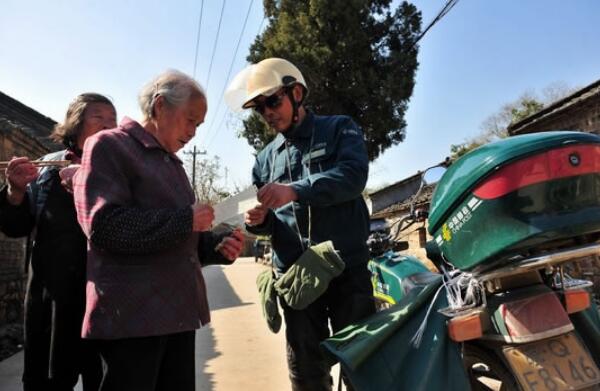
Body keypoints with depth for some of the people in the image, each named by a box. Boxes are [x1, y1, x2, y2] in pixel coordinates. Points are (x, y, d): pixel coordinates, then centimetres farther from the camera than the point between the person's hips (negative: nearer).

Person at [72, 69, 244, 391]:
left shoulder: (172, 163, 20)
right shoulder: (109, 146, -4)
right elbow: (104, 226, -19)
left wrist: (216, 247, 4)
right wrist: (185, 220, -15)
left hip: (177, 311, 8)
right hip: (131, 316, -8)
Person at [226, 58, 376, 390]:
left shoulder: (340, 129, 4)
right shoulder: (265, 159, 16)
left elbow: (353, 175, -16)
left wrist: (295, 190, -27)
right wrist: (258, 221, -5)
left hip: (347, 267, -3)